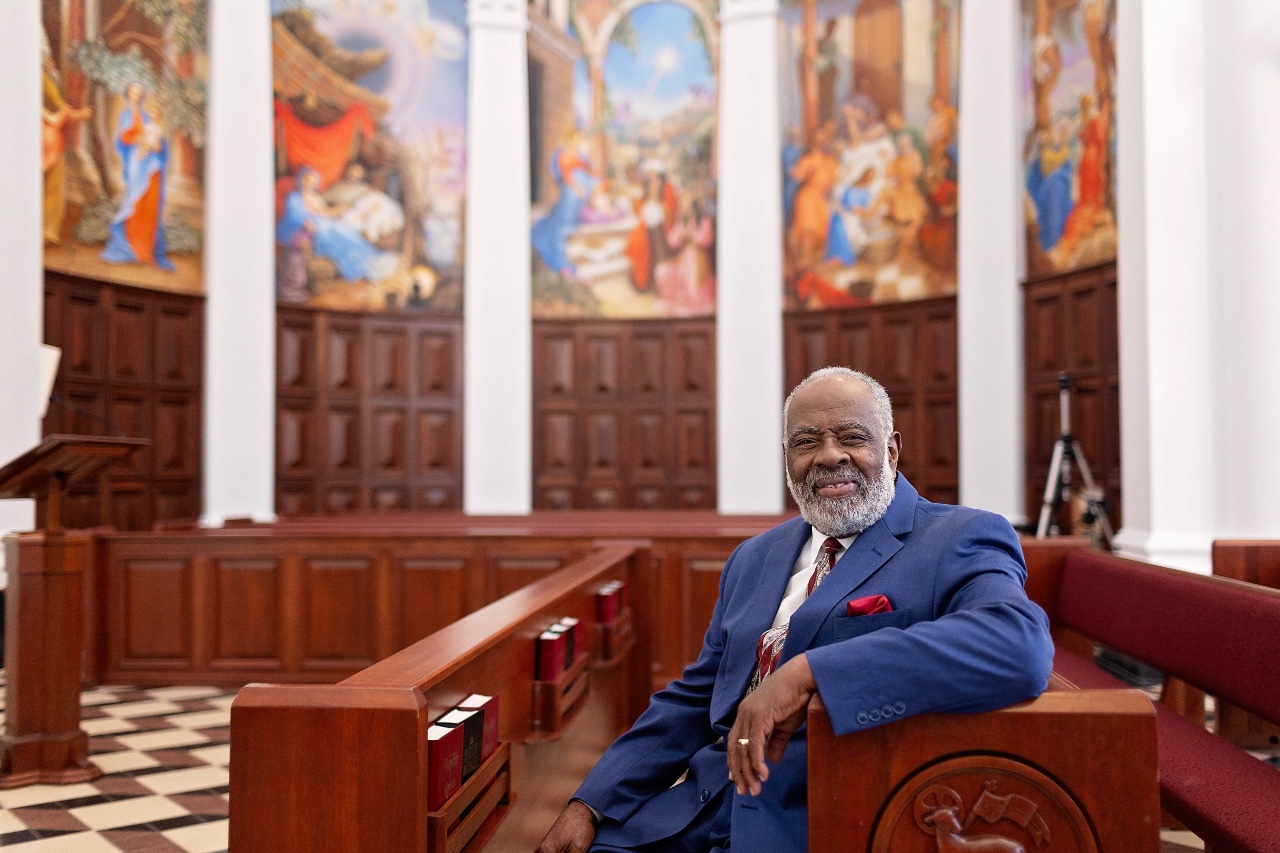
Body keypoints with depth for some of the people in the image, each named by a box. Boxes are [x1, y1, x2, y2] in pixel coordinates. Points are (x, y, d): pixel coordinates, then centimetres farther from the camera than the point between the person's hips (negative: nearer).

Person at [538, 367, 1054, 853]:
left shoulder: (960, 541, -5)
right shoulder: (755, 558, 16)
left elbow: (1021, 647, -25)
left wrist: (807, 672, -29)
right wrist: (588, 805, 4)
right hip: (704, 809, 5)